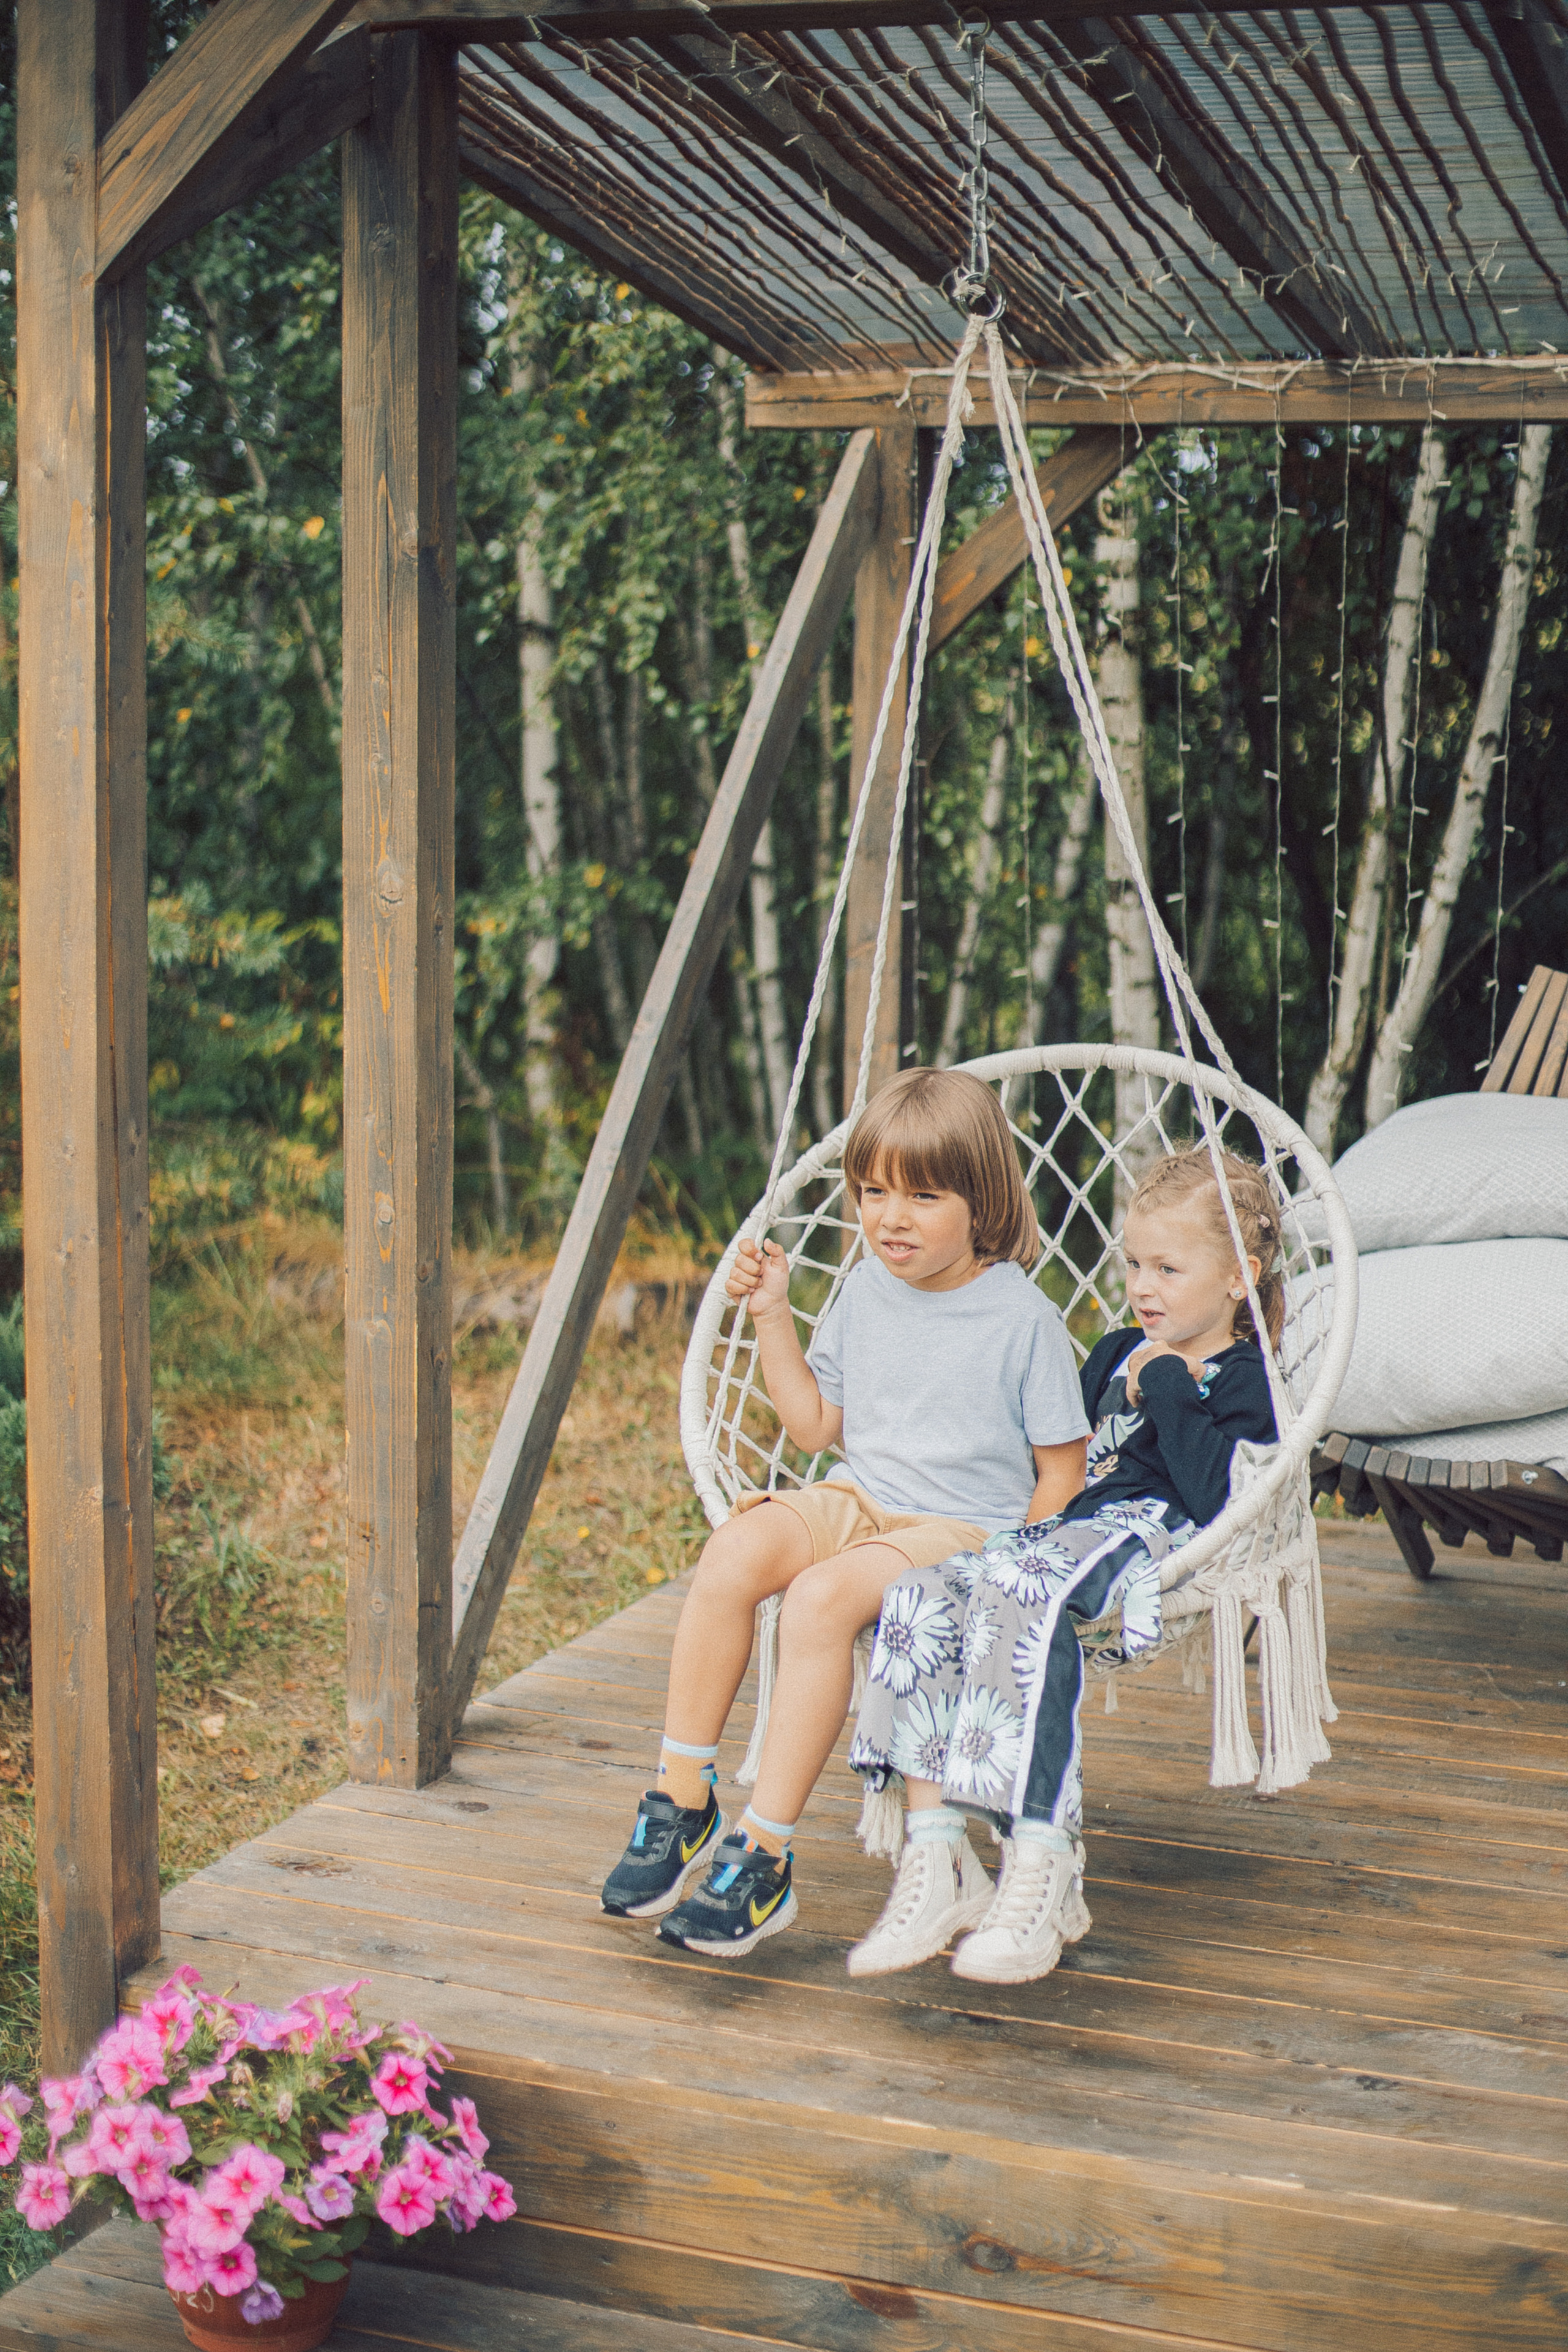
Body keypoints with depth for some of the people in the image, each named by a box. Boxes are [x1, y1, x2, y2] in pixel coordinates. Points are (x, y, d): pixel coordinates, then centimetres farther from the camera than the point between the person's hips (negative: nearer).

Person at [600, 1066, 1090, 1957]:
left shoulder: (1023, 1317, -8)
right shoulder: (866, 1291, 9)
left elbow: (1062, 1472, -3)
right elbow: (818, 1426, 17)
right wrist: (773, 1316, 8)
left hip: (966, 1529, -5)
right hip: (857, 1502, 5)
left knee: (824, 1597, -34)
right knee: (734, 1553, -26)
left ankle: (764, 1858, -27)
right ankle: (683, 1802, -16)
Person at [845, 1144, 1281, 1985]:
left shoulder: (1243, 1379, 6)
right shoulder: (1118, 1353, 31)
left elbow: (1217, 1496, -12)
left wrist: (1168, 1394, -7)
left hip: (1156, 1537, -7)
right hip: (1067, 1529, 8)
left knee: (1022, 1607, -39)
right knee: (924, 1597, -23)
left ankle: (1040, 1879, -37)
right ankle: (929, 1865, -29)